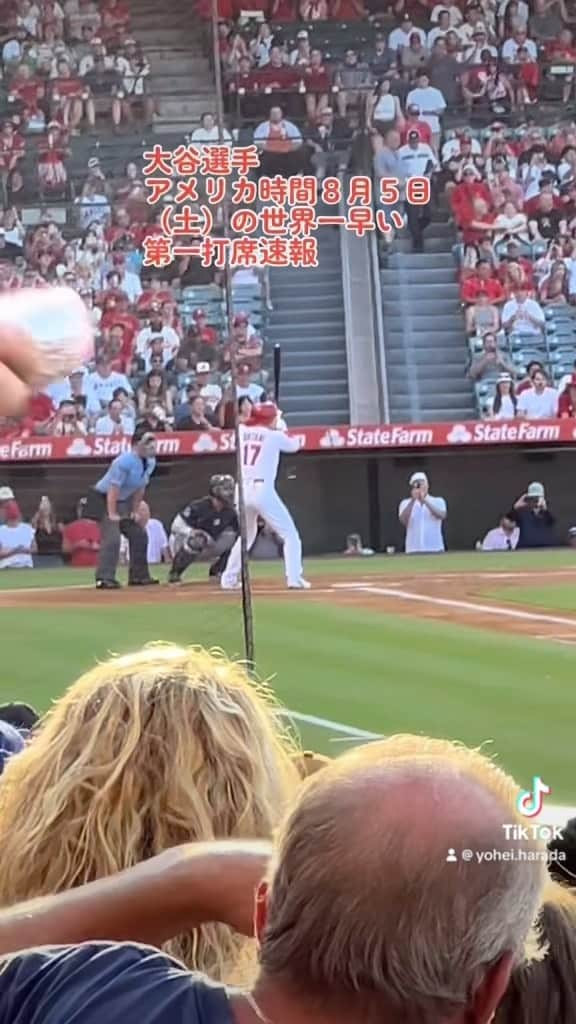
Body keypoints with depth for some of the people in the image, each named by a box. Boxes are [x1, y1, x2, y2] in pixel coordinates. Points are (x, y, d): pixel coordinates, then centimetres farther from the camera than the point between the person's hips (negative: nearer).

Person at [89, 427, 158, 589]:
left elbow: (140, 488, 9)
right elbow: (114, 488, -28)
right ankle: (104, 579, -24)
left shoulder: (150, 462, -1)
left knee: (139, 535, 11)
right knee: (112, 538, -21)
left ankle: (138, 576, 21)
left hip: (123, 501, 9)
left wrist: (133, 512, 9)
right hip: (103, 498, -9)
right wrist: (112, 514, -29)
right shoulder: (125, 461, -28)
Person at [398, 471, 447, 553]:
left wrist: (424, 501, -22)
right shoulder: (406, 503, 10)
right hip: (413, 551, 0)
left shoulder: (438, 501, 9)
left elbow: (442, 515, -12)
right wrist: (413, 500, -17)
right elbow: (403, 520, -8)